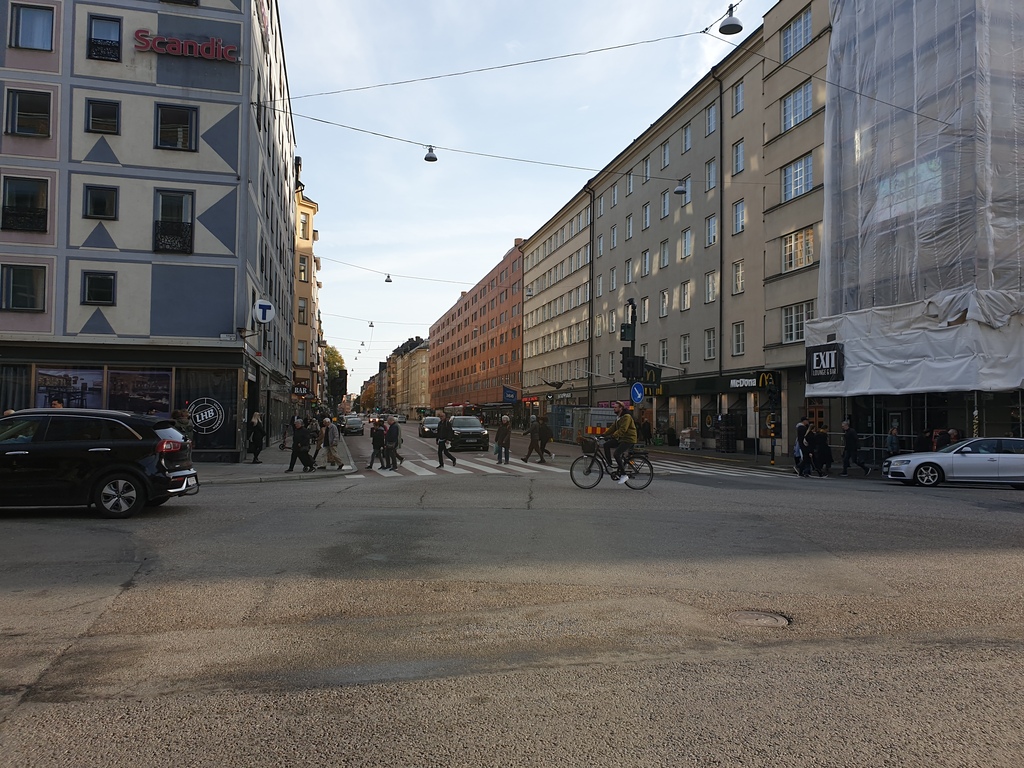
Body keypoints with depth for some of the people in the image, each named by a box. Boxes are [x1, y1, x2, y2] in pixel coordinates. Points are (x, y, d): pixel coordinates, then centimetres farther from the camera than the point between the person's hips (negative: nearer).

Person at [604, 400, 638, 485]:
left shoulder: (626, 417, -17)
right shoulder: (618, 417, 15)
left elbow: (623, 429, -28)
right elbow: (613, 428, 15)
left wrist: (612, 436, -36)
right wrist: (603, 435, 5)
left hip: (629, 440, -10)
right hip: (621, 438, 10)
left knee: (617, 454, -22)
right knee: (606, 445, -3)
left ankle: (623, 475, -13)